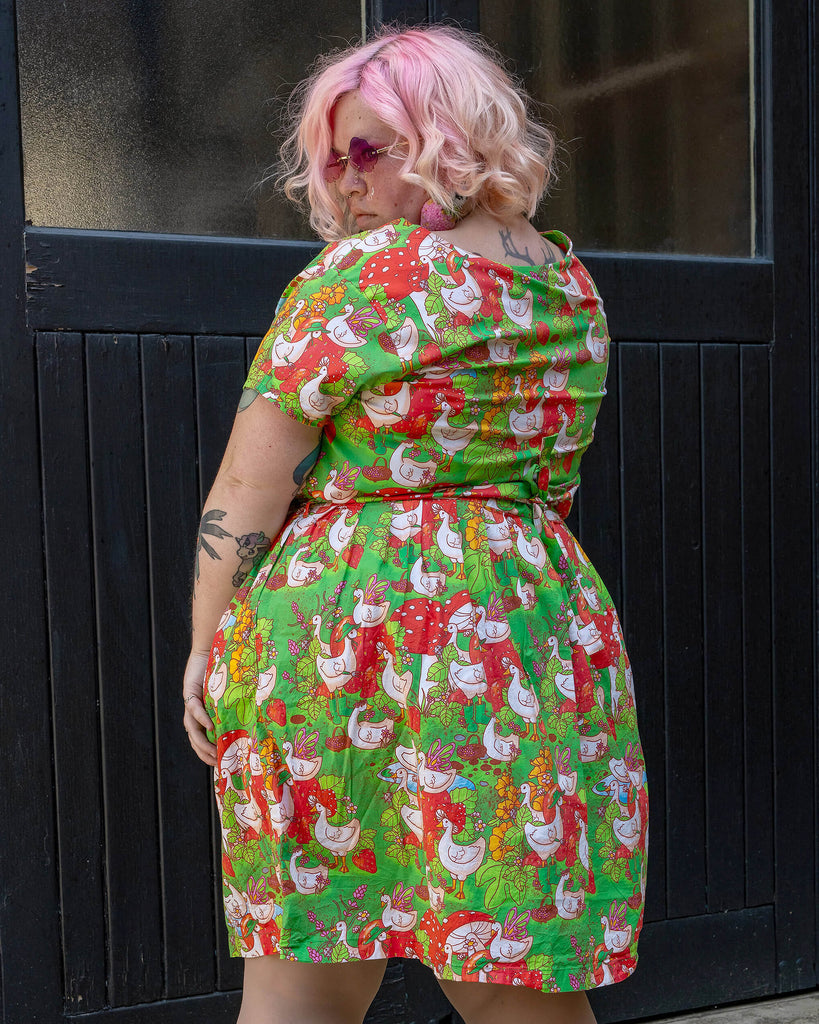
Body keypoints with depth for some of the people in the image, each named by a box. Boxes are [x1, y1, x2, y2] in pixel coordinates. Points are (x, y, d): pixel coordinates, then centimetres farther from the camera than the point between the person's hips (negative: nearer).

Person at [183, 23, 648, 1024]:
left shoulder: (361, 275, -7)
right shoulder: (572, 286, 13)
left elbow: (249, 484, -7)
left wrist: (208, 644, 2)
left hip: (343, 633, -5)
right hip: (545, 631, 6)